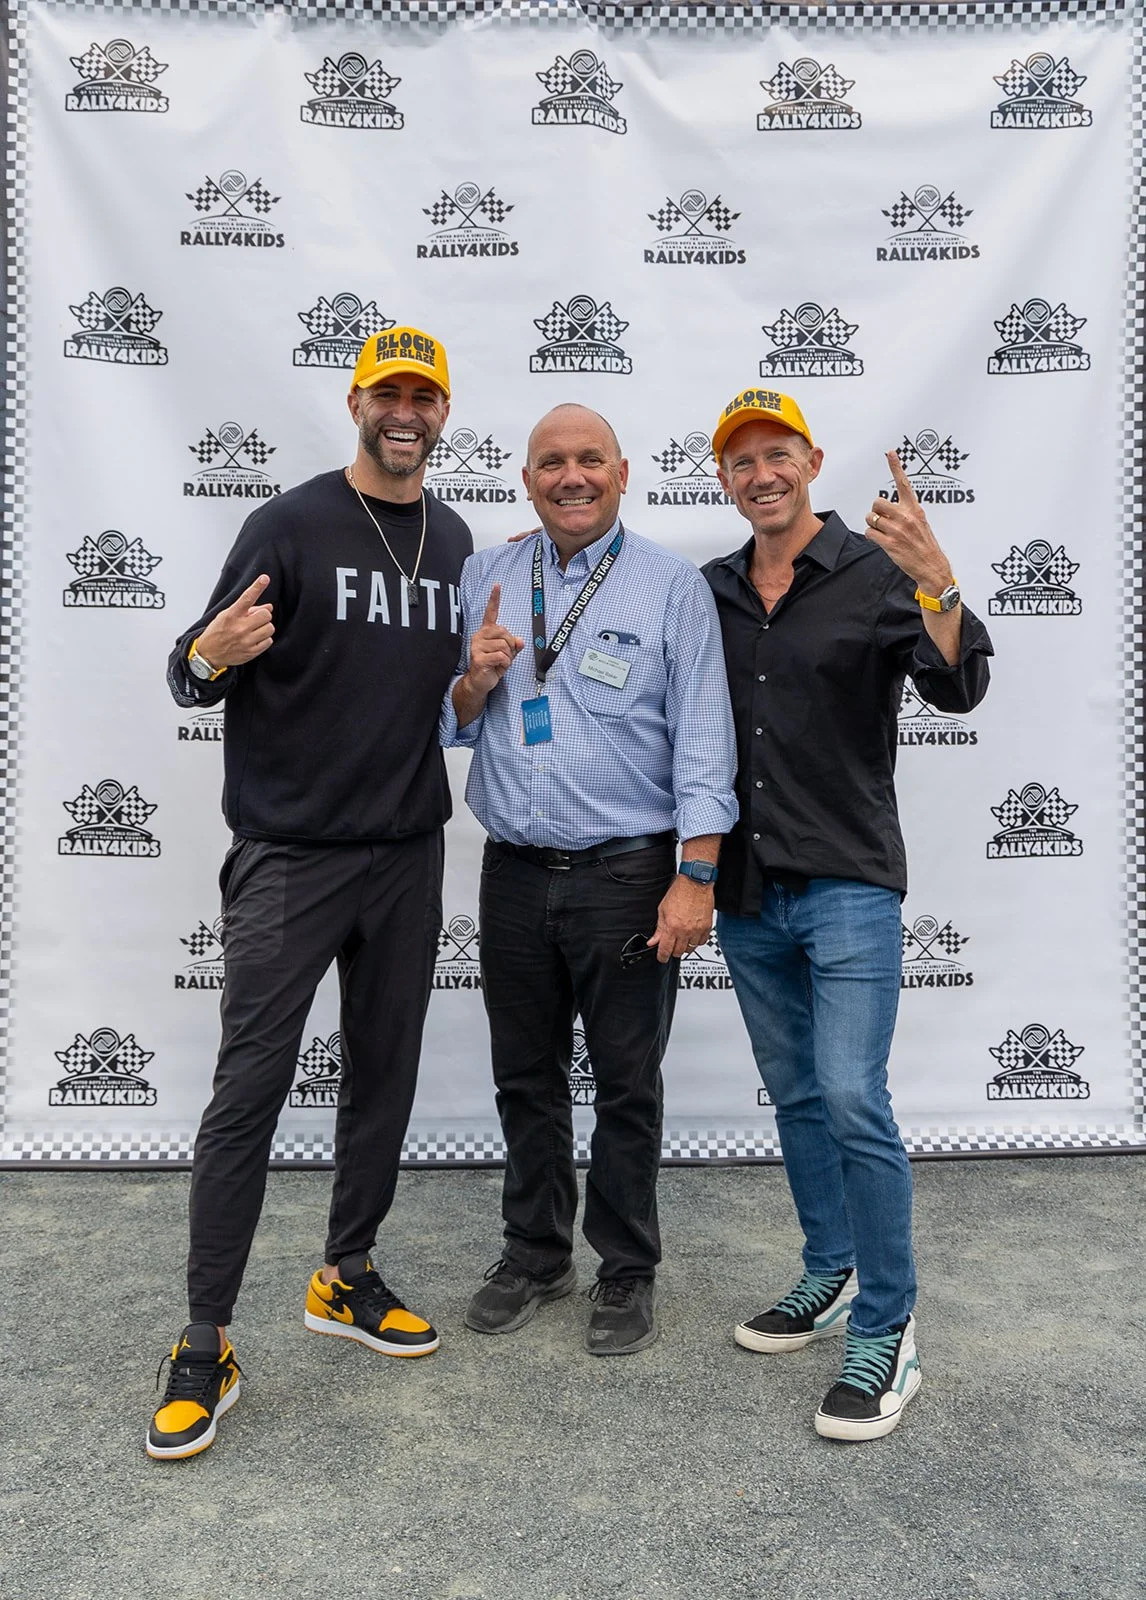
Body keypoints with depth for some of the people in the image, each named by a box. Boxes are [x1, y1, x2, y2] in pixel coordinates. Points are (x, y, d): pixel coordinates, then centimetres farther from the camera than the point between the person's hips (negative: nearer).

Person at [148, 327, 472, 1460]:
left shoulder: (455, 541, 11)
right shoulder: (293, 524, -5)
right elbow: (195, 676, -5)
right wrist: (209, 656, -28)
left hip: (409, 855, 5)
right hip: (287, 856, -5)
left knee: (384, 1076, 13)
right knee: (250, 1090, -3)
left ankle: (347, 1278, 31)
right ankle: (205, 1344, 11)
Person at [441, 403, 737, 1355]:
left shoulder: (673, 586, -2)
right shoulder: (483, 580, 9)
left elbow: (702, 741, -7)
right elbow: (450, 727, 12)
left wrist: (697, 877, -14)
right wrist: (475, 681, -10)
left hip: (626, 874, -3)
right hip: (515, 873, 4)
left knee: (627, 1083, 8)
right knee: (526, 1076, 15)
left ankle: (628, 1271, 27)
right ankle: (536, 1254, 34)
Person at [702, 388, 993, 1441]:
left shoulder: (878, 573, -4)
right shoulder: (708, 593, 9)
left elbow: (958, 689, -14)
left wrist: (936, 581, -29)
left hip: (847, 883, -5)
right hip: (745, 891, 5)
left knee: (853, 1098, -10)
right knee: (797, 1098, 15)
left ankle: (887, 1330, 7)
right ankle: (831, 1277, 32)